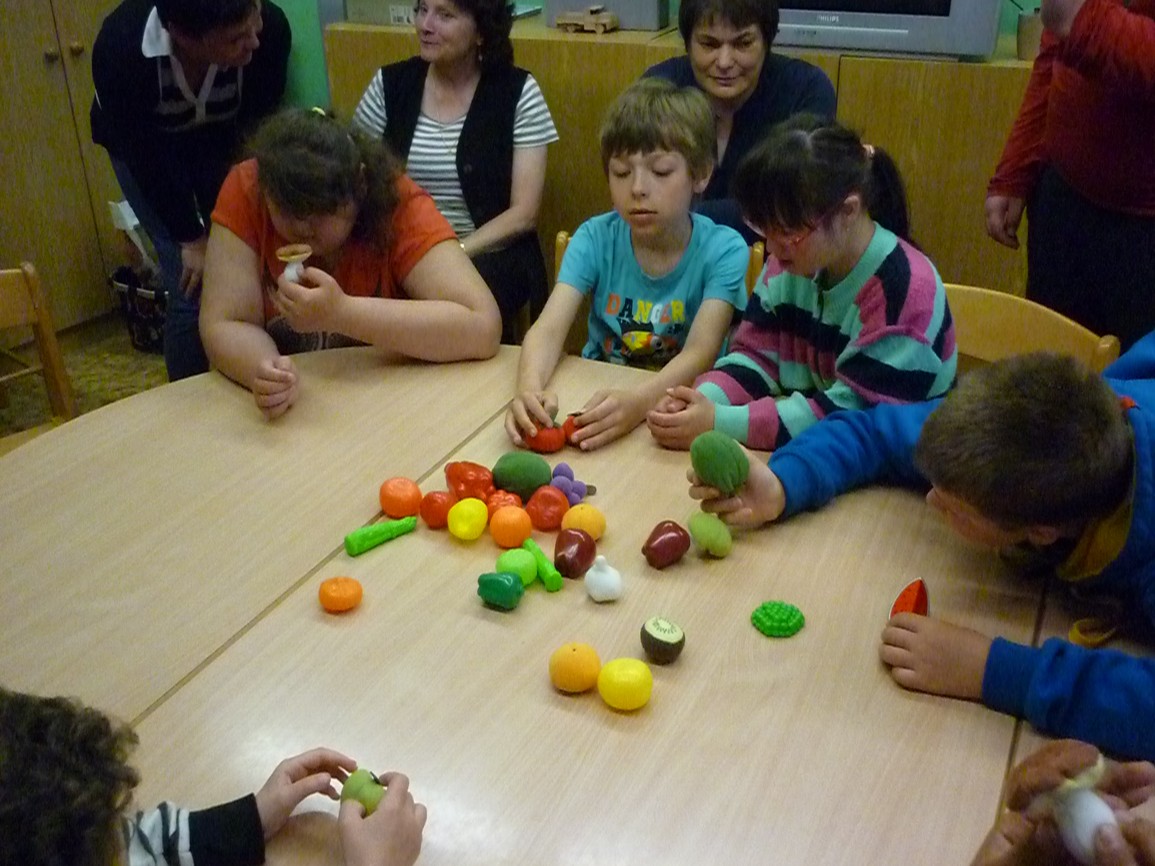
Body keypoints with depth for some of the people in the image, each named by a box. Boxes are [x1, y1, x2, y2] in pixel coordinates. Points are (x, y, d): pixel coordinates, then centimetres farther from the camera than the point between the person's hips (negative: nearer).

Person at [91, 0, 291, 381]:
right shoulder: (120, 47, -36)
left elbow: (260, 124, -17)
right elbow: (144, 155, -24)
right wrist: (192, 237, -18)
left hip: (224, 138, 2)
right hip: (143, 146, -2)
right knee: (192, 287, -10)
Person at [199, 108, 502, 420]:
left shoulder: (398, 203, -18)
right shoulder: (246, 190, -13)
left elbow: (482, 328, -28)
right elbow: (224, 326, -12)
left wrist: (341, 313, -32)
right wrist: (262, 370, -33)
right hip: (287, 415, 2)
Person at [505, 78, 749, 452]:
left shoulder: (722, 250, -11)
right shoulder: (595, 238, -5)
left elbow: (701, 352, -22)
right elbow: (549, 328, -16)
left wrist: (638, 402, -41)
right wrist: (530, 386, -38)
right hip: (596, 398, 2)